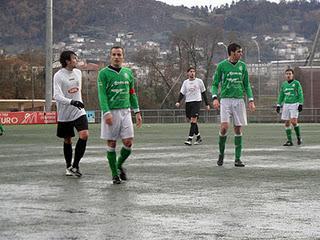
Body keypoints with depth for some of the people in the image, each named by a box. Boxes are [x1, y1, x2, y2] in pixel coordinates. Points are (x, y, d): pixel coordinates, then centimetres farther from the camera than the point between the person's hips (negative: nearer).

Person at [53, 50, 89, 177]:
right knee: (67, 141, 8)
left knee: (84, 135, -15)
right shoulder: (58, 76, -13)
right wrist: (72, 102, -35)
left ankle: (75, 165, -5)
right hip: (64, 114, -4)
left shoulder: (78, 72, 6)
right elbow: (57, 96, -23)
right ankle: (68, 166, 27)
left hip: (79, 111, 4)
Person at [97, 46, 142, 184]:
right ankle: (115, 174, 10)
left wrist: (137, 112, 14)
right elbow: (102, 94, -9)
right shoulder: (104, 73, -2)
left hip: (125, 111, 4)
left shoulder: (128, 73, 13)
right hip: (110, 112, -4)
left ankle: (119, 165, 23)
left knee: (128, 142, -3)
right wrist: (106, 113, -20)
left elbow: (132, 93, 19)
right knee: (111, 143, 1)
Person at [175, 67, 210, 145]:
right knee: (191, 120, 7)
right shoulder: (185, 82, 10)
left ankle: (190, 139, -20)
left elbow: (203, 93, 10)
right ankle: (198, 137, 24)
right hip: (188, 102, 4)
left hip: (197, 101, -4)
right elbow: (182, 93, 7)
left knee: (193, 120, -15)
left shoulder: (199, 81, 4)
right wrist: (178, 102, -10)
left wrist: (207, 104, 10)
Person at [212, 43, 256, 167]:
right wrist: (215, 98, -11)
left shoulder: (242, 66, 9)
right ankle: (221, 153, 6)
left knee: (238, 129, 1)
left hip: (239, 100, 3)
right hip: (225, 99, -3)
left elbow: (247, 85, 15)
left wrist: (251, 100, 5)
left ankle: (237, 158, 5)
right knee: (224, 126, -15)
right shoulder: (222, 65, 1)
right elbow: (215, 84, 4)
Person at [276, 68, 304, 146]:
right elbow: (281, 95, 19)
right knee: (287, 123, -1)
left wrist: (300, 104, -10)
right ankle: (289, 141, 4)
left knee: (293, 121, -17)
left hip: (294, 104, -4)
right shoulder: (284, 84, 13)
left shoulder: (296, 83, 1)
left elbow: (300, 94, -1)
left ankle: (299, 137, 4)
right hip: (286, 104, 4)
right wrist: (278, 105, 12)